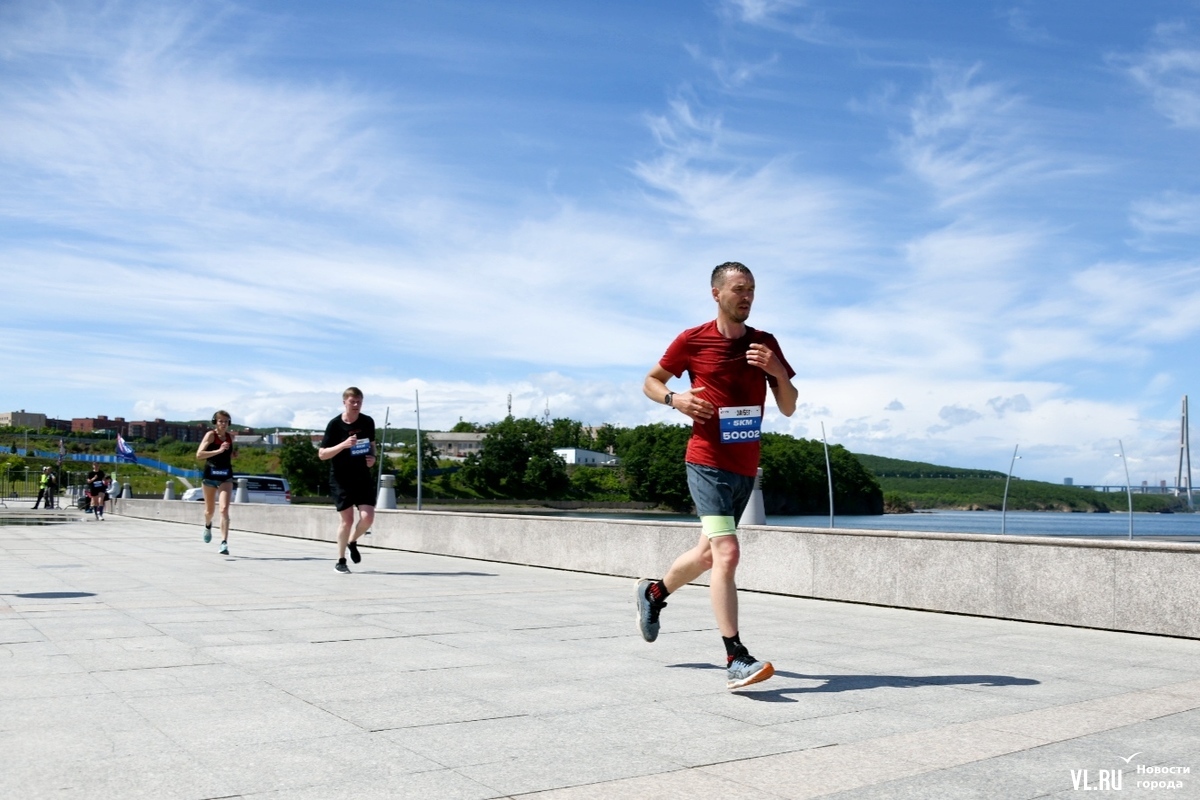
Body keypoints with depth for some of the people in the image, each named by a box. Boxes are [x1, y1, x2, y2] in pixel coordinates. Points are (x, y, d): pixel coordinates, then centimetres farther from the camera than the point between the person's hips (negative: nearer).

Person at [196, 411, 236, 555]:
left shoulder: (231, 436, 6)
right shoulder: (210, 435, -8)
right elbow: (199, 454, -20)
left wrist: (233, 455, 5)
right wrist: (219, 451, -27)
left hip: (226, 476, 2)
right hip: (210, 474, -2)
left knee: (224, 509, -14)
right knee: (210, 510, 15)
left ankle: (224, 543, -17)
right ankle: (208, 525, 51)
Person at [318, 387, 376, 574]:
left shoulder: (368, 422, 1)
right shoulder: (335, 424, -10)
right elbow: (322, 454, -10)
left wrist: (373, 457, -2)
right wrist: (343, 444, -25)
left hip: (363, 477, 3)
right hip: (341, 479, -3)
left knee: (367, 517, -9)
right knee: (347, 518, -4)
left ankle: (352, 542, 23)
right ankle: (341, 561, 14)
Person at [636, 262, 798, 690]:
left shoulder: (766, 344, 8)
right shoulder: (692, 340, -3)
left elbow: (789, 408, 8)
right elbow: (650, 381, 8)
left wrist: (778, 372, -11)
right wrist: (675, 398, -12)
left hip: (746, 468, 6)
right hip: (708, 462, -6)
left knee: (708, 553, 18)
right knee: (727, 554, -18)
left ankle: (653, 593, 45)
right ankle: (736, 661, -16)